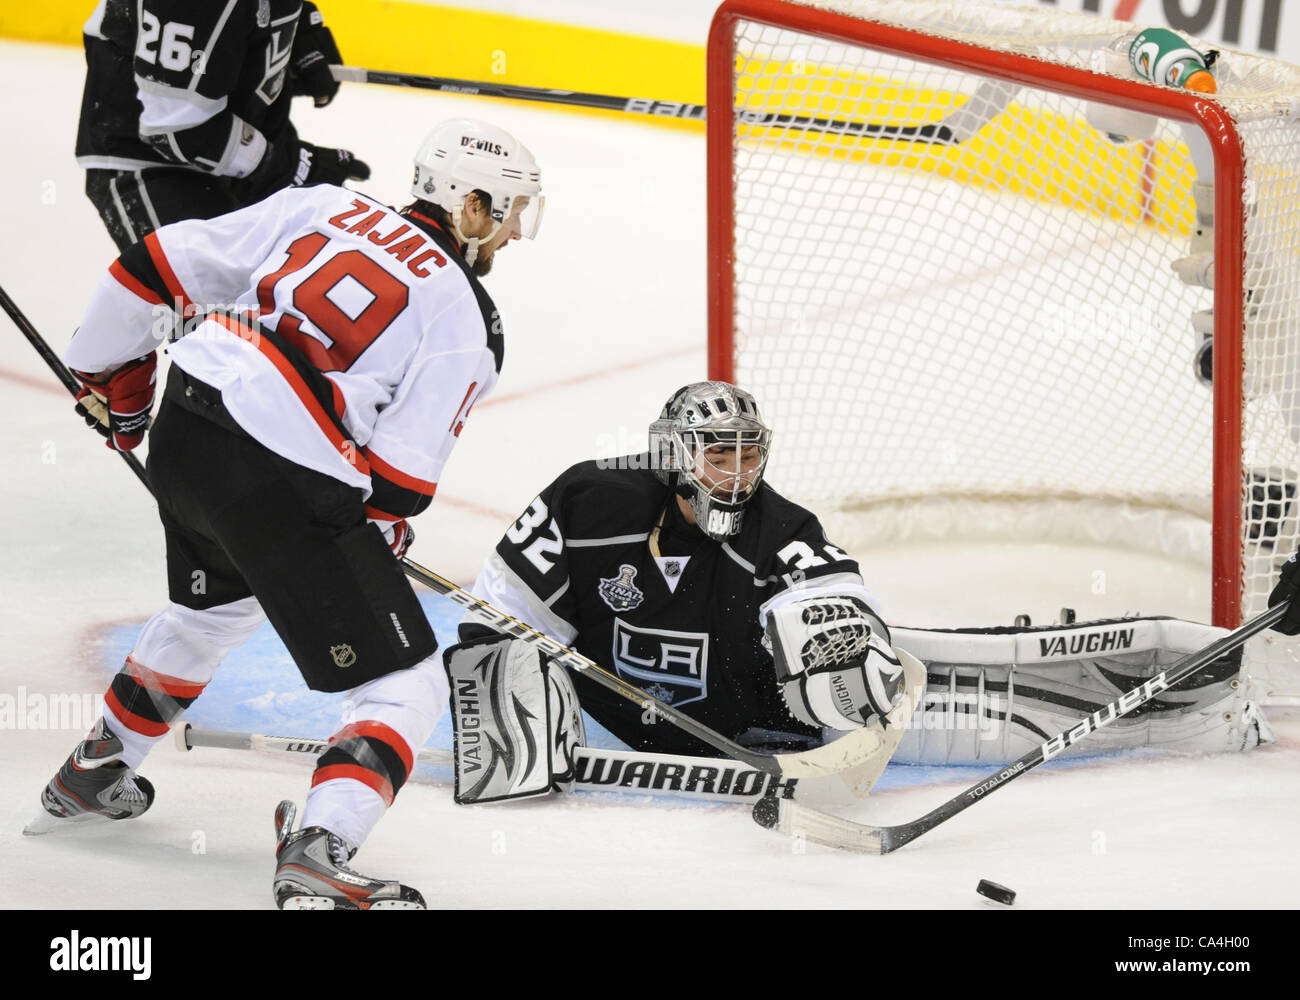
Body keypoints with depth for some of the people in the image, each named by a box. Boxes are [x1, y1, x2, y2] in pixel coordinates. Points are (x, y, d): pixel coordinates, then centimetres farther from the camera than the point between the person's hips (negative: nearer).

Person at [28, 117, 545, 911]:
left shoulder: (320, 209, 13)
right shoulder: (469, 320, -2)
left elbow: (161, 264, 13)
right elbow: (405, 467, -8)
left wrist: (111, 372, 26)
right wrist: (382, 530, 13)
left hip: (184, 428, 7)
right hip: (285, 483, -7)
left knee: (216, 607, 38)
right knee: (407, 687, 1)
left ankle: (93, 775, 50)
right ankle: (316, 855, -17)